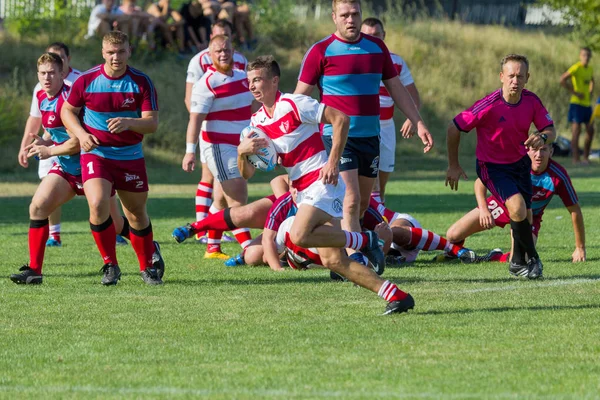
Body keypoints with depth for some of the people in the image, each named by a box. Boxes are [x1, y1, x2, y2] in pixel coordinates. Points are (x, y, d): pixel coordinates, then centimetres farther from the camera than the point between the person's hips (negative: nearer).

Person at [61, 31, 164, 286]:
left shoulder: (141, 82, -7)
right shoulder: (86, 80, -6)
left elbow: (152, 122, -10)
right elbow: (67, 111, 8)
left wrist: (128, 123, -30)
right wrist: (81, 134, -10)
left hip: (130, 157, 1)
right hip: (95, 154, -1)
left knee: (137, 214, 8)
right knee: (98, 205, -23)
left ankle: (148, 265, 33)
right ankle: (110, 265, -6)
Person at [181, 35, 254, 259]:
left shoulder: (242, 76, 10)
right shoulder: (207, 83, -13)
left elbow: (250, 109, 23)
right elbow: (195, 119, -19)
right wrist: (190, 151, -26)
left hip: (239, 147, 8)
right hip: (219, 147, -8)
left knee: (224, 199, 13)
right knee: (238, 198, -13)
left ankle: (212, 248, 21)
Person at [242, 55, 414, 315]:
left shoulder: (293, 104, -10)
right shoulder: (258, 121, 12)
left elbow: (340, 119, -12)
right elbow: (246, 173, 11)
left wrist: (333, 162, -17)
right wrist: (242, 152, -11)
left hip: (322, 183, -8)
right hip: (304, 192, 8)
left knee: (299, 236, -28)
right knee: (333, 261, -3)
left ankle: (364, 240, -11)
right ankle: (396, 296, 1)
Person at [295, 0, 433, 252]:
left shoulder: (377, 47, 9)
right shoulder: (321, 51, -5)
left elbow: (396, 88, 15)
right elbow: (299, 97, -3)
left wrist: (418, 124, 9)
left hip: (370, 136, 6)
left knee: (363, 204, 10)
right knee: (351, 201, -17)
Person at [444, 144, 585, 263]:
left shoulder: (558, 176, -28)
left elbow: (575, 210, -17)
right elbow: (480, 182, -17)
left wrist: (580, 248, -14)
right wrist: (483, 209, -33)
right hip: (503, 203, 0)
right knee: (453, 235, -11)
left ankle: (496, 257, 8)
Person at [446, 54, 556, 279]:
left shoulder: (532, 101, -12)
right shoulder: (489, 106, -26)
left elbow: (550, 130, -2)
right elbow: (454, 128, -16)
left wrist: (542, 138, -28)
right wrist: (453, 166, -8)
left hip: (520, 163, 5)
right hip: (492, 166, -5)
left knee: (525, 217, 8)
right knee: (517, 209, -25)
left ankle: (517, 262, 33)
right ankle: (532, 258, -7)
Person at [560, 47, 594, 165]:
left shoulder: (590, 69, 12)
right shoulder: (576, 68, -12)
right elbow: (562, 80, -22)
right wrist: (574, 92, -18)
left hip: (587, 104, 8)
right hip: (576, 103, -8)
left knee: (590, 131, 8)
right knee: (576, 131, -7)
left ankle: (586, 158, 17)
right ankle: (576, 159, -6)